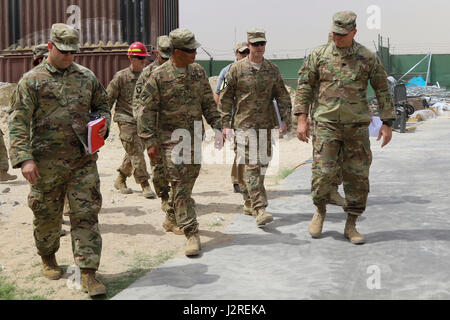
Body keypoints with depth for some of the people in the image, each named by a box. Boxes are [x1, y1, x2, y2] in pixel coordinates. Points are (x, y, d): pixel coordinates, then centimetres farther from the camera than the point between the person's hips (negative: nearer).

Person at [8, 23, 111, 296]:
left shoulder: (87, 77, 9)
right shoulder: (33, 80, -1)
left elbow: (102, 106, 21)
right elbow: (18, 121, -6)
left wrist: (102, 124, -2)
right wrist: (24, 158, -15)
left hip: (84, 160, 2)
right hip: (47, 163, -2)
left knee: (86, 214, -2)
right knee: (47, 214, 12)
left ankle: (88, 273, 1)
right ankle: (48, 257, 37)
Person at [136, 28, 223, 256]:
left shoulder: (198, 72, 8)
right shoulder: (159, 76, -8)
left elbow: (208, 103, 15)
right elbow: (146, 110, -6)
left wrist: (218, 126, 8)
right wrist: (149, 141, -10)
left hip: (195, 137, 5)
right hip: (171, 137, -5)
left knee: (189, 182, 13)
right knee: (180, 186, -9)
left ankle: (174, 216, 35)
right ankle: (192, 234, -9)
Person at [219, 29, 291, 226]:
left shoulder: (272, 69, 9)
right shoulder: (237, 69, -2)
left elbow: (282, 95, 13)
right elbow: (225, 98, 1)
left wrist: (285, 119, 4)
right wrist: (226, 124, -4)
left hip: (266, 123, 4)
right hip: (244, 123, -4)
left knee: (262, 163, 9)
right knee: (251, 165, -12)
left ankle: (249, 203, 26)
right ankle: (259, 209, -16)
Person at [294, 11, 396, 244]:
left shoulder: (368, 58, 2)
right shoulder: (319, 55, 2)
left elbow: (382, 91, 6)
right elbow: (304, 86, 4)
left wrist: (387, 123, 2)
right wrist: (301, 119, -3)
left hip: (357, 126, 1)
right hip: (326, 123, -1)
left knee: (357, 176, 2)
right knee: (324, 172, -8)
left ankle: (351, 226, 14)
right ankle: (320, 210, 21)